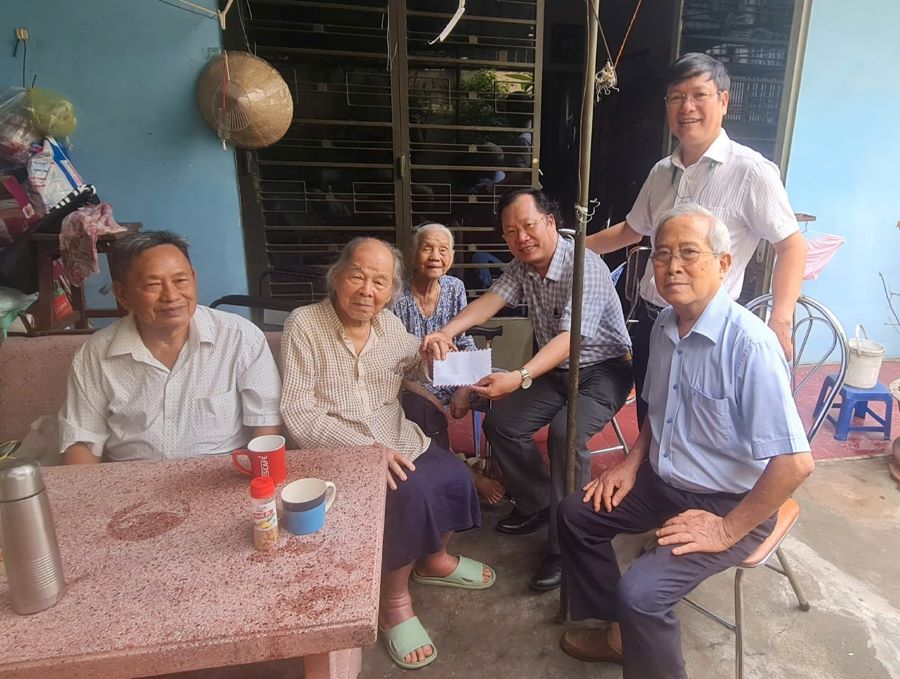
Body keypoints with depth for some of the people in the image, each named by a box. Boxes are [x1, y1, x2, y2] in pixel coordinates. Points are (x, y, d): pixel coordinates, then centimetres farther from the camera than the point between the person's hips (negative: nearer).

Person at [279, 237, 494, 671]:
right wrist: (369, 448, -25)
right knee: (412, 494, -26)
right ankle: (394, 601, 0)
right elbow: (298, 416, -17)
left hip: (399, 443, 6)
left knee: (455, 476, -13)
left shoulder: (389, 325, 5)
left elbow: (415, 370, 25)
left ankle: (434, 559, 19)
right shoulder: (304, 325, -12)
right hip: (342, 455, -6)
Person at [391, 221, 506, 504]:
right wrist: (433, 400, -21)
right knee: (426, 414, -33)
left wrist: (464, 389, -14)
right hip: (415, 385, -3)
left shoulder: (455, 288, 0)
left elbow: (467, 344, 3)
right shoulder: (397, 298, -12)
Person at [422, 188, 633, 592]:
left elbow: (569, 338, -34)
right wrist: (445, 332, -35)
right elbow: (491, 300, -15)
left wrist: (520, 378, -50)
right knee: (500, 423, -5)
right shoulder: (522, 267, 1)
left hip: (603, 369, -7)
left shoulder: (585, 267, -24)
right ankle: (537, 504, 15)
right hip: (556, 370, 8)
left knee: (565, 431, -31)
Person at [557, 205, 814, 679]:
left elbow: (795, 462, -29)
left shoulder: (749, 345, -27)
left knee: (640, 592, -24)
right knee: (576, 514, 10)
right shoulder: (664, 326, -1)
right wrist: (633, 462, 4)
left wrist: (728, 530, -21)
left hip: (727, 504, -8)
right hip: (662, 480, 8)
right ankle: (617, 630, 28)